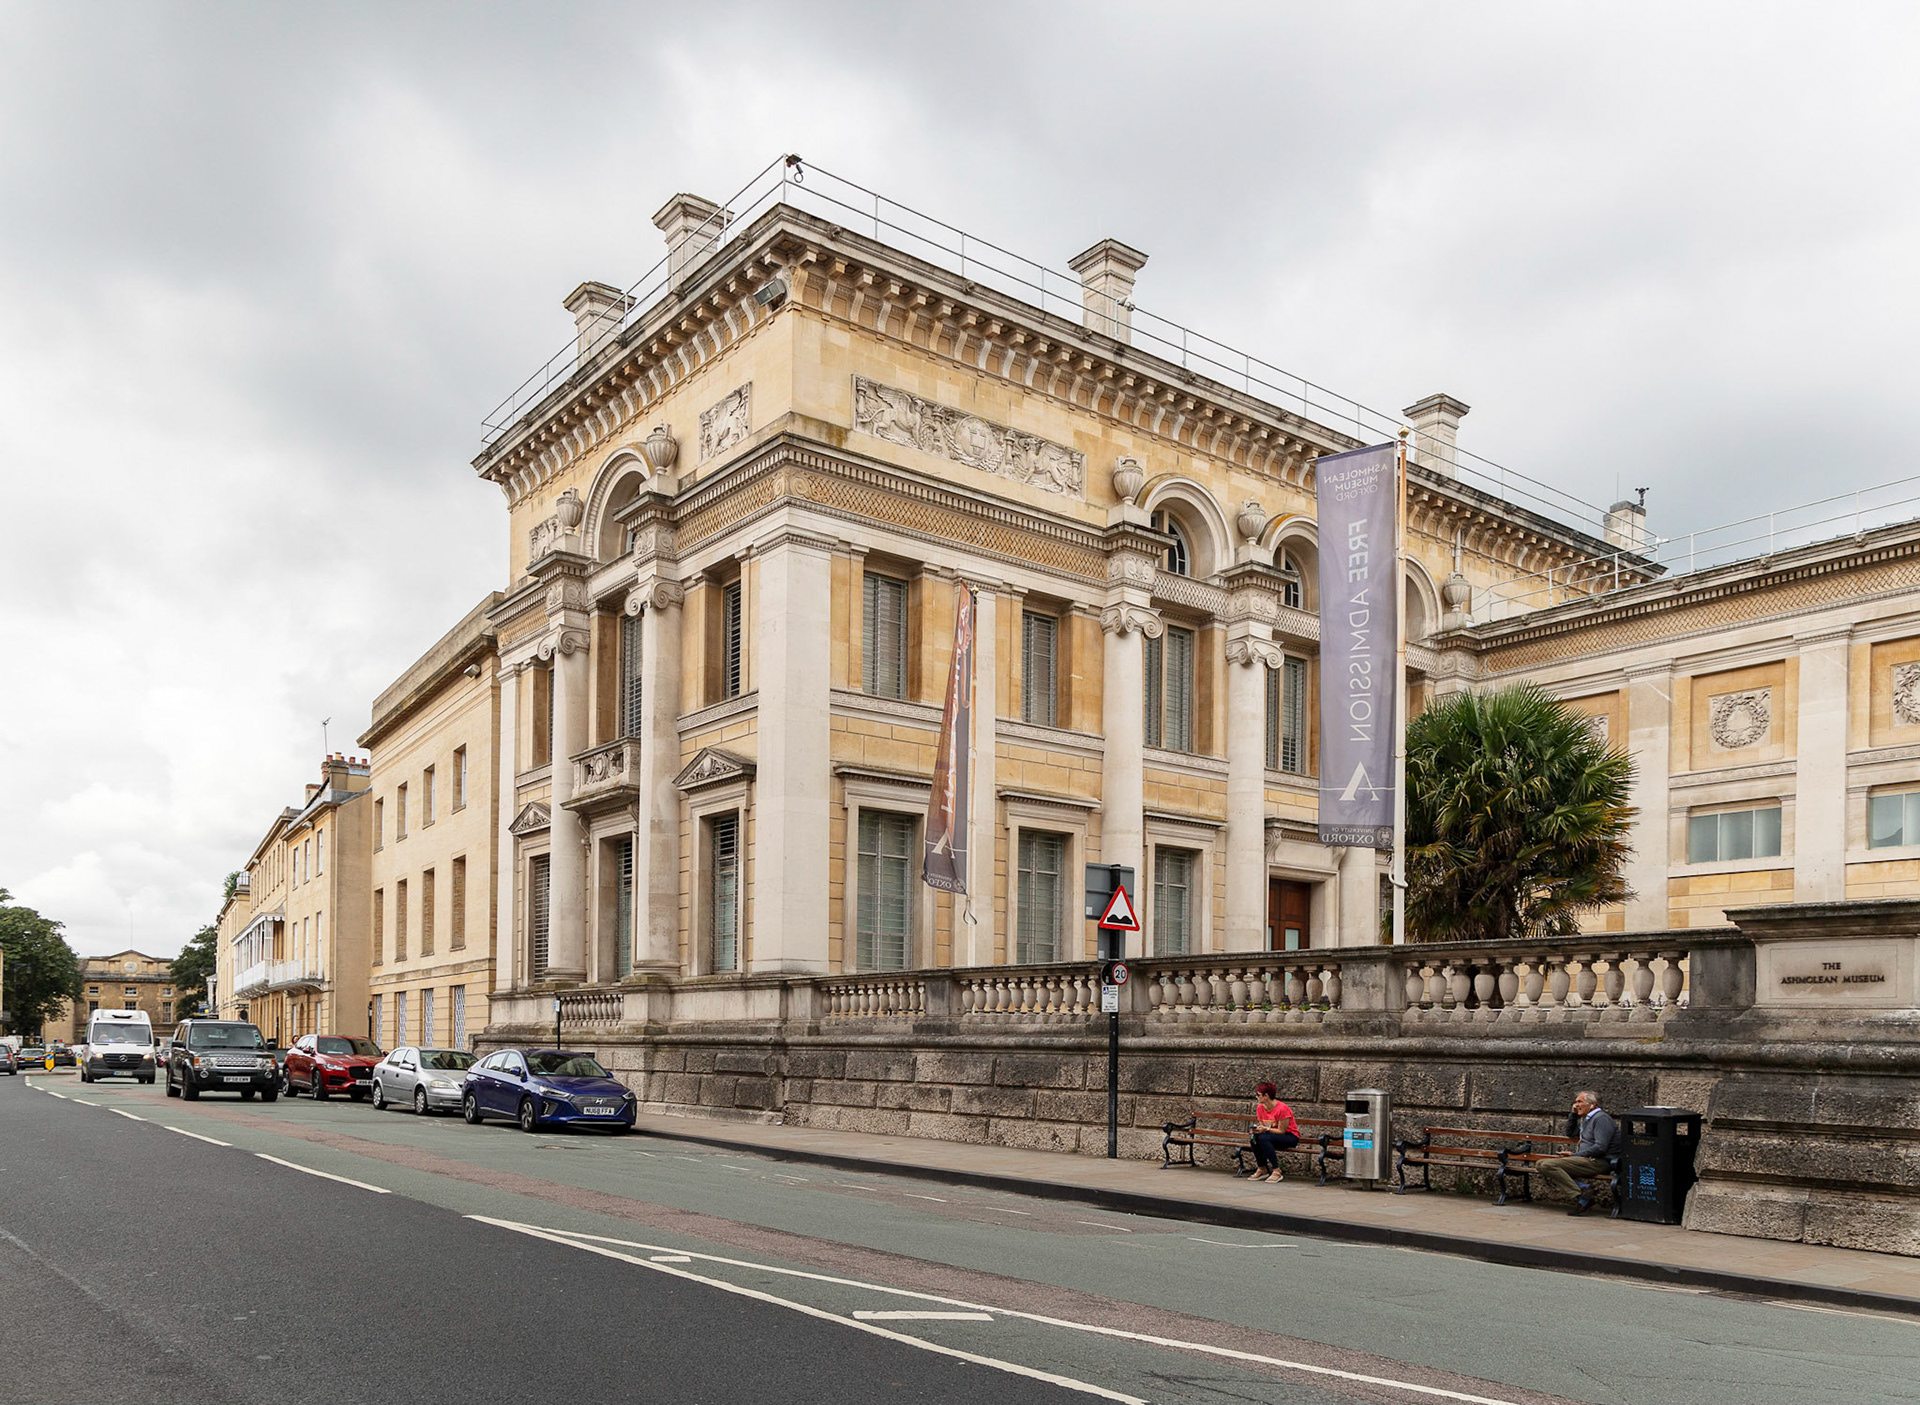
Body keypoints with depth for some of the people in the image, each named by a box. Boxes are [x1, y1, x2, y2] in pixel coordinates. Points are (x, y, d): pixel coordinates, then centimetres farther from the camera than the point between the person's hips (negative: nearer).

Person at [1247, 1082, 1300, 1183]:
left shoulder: (1282, 1109, -23)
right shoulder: (1260, 1108, 0)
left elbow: (1281, 1131, -20)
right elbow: (1262, 1126, 3)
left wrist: (1266, 1129, -30)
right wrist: (1257, 1129, -19)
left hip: (1291, 1137, -7)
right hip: (1272, 1134, 7)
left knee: (1263, 1138, -32)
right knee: (1255, 1137, -23)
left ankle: (1277, 1172, -26)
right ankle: (1262, 1169, -10)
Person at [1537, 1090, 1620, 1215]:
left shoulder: (1601, 1119, -7)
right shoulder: (1586, 1119, 23)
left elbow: (1600, 1148, -19)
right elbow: (1570, 1133, 40)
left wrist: (1574, 1155, -14)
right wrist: (1574, 1114, 25)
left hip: (1598, 1162, -10)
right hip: (1587, 1160, 10)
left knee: (1548, 1166, -24)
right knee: (1541, 1164, -2)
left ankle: (1581, 1196, -27)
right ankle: (1582, 1187, -16)